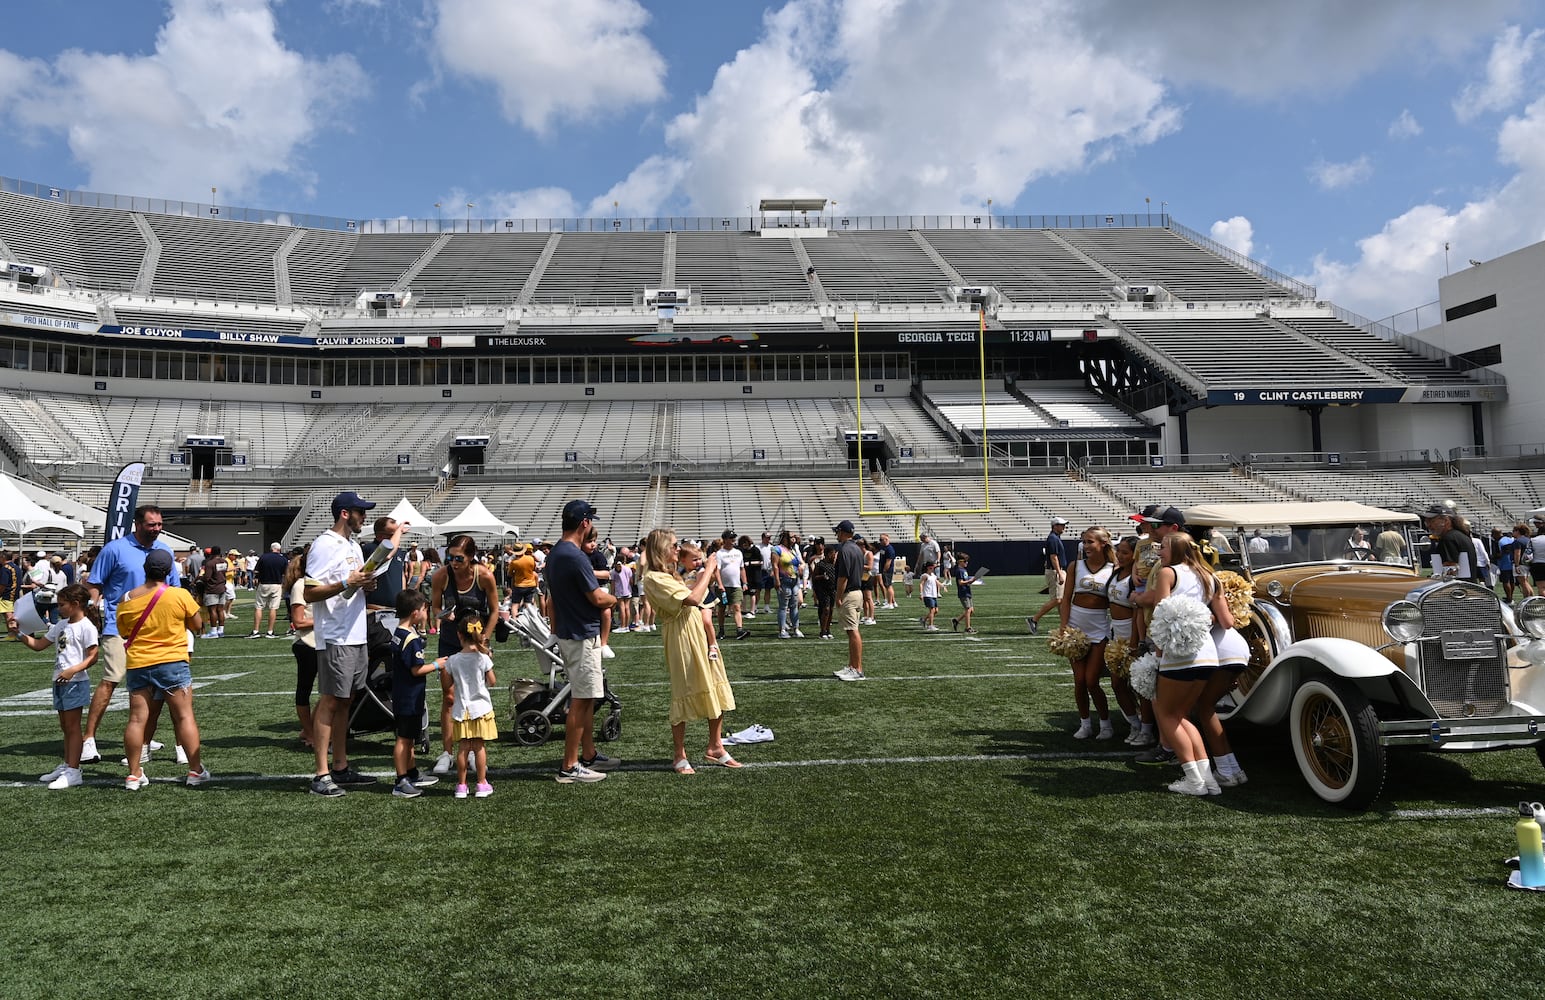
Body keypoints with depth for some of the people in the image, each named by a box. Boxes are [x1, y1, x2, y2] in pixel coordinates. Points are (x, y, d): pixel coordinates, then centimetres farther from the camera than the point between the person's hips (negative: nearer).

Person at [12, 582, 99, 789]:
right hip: (60, 681, 8)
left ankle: (73, 772, 1)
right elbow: (38, 645, 18)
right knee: (65, 726, 15)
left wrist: (73, 670, -27)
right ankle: (66, 766, 26)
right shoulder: (61, 625, 13)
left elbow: (92, 657, -16)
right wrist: (18, 632, 9)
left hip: (76, 682, -8)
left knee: (72, 726, -4)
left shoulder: (86, 626, -13)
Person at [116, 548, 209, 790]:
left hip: (137, 665, 3)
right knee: (185, 716, 3)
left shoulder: (127, 600, 0)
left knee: (137, 719, 6)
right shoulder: (180, 595, -9)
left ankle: (134, 774, 10)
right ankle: (195, 770, 5)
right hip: (173, 662, -3)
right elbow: (197, 626, 1)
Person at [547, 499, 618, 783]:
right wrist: (614, 599, 2)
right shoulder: (575, 556, -21)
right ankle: (569, 767, 1)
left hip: (566, 633, 10)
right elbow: (598, 598, -20)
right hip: (583, 636, -10)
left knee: (587, 697, 18)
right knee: (581, 701, -4)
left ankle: (589, 754, 27)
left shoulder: (554, 554, 10)